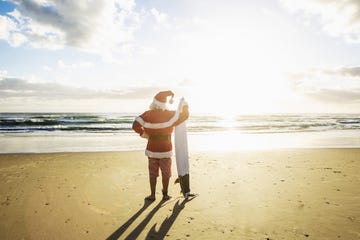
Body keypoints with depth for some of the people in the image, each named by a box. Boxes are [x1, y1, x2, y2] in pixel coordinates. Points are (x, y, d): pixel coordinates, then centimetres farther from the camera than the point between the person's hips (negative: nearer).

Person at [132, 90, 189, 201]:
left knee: (152, 173, 14)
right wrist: (185, 106, 11)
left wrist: (143, 134, 1)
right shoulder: (170, 114, -15)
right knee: (166, 173, 13)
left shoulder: (147, 115, -11)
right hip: (165, 150, -1)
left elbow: (135, 125, -16)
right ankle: (165, 194, 22)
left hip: (152, 149, 2)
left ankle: (152, 195, 20)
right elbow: (185, 115, -9)